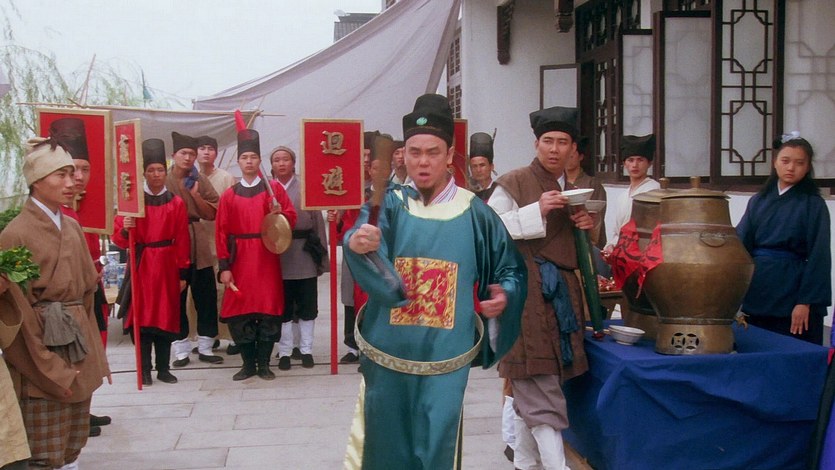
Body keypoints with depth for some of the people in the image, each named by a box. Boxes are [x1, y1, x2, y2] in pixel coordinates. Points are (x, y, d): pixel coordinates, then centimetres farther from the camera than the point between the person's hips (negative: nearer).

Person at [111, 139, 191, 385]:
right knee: (141, 317, -1)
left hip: (167, 267, 1)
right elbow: (119, 238, -1)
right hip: (141, 266, -1)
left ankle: (163, 368, 14)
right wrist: (125, 229, -23)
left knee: (166, 316, 5)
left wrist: (183, 272, 0)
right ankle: (144, 370, 5)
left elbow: (182, 241, 3)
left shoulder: (176, 202, 5)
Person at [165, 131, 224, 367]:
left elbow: (212, 214, 2)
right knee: (176, 299, 4)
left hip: (199, 245, 3)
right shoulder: (162, 180, -2)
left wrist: (195, 193, -8)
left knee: (206, 297, 5)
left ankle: (205, 347, 17)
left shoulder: (201, 180, 6)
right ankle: (181, 350, 13)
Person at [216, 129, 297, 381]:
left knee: (269, 310, 0)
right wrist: (224, 266, -4)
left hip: (267, 259, -1)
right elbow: (222, 233, 3)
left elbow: (291, 218, 4)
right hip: (240, 261, 1)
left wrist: (279, 213, -19)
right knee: (239, 313, 1)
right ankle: (248, 364, 13)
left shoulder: (274, 188, 4)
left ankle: (264, 364, 11)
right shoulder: (229, 195, 6)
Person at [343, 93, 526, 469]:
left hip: (444, 358, 0)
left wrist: (504, 296, -11)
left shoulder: (475, 214, 0)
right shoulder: (388, 206, -1)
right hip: (388, 353, 0)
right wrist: (356, 244, -44)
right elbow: (365, 244, -22)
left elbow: (511, 270, 10)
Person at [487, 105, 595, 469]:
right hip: (527, 294, -7)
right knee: (541, 392, -9)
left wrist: (588, 228, 3)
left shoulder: (571, 192, 17)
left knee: (529, 388, 13)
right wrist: (536, 211, -19)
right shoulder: (513, 183, -4)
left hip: (562, 293, 7)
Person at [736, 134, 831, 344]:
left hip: (792, 291, -4)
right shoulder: (759, 201, 9)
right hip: (758, 291, 4)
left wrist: (806, 302, -14)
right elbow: (741, 243, 4)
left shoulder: (813, 204, -3)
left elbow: (819, 256, -7)